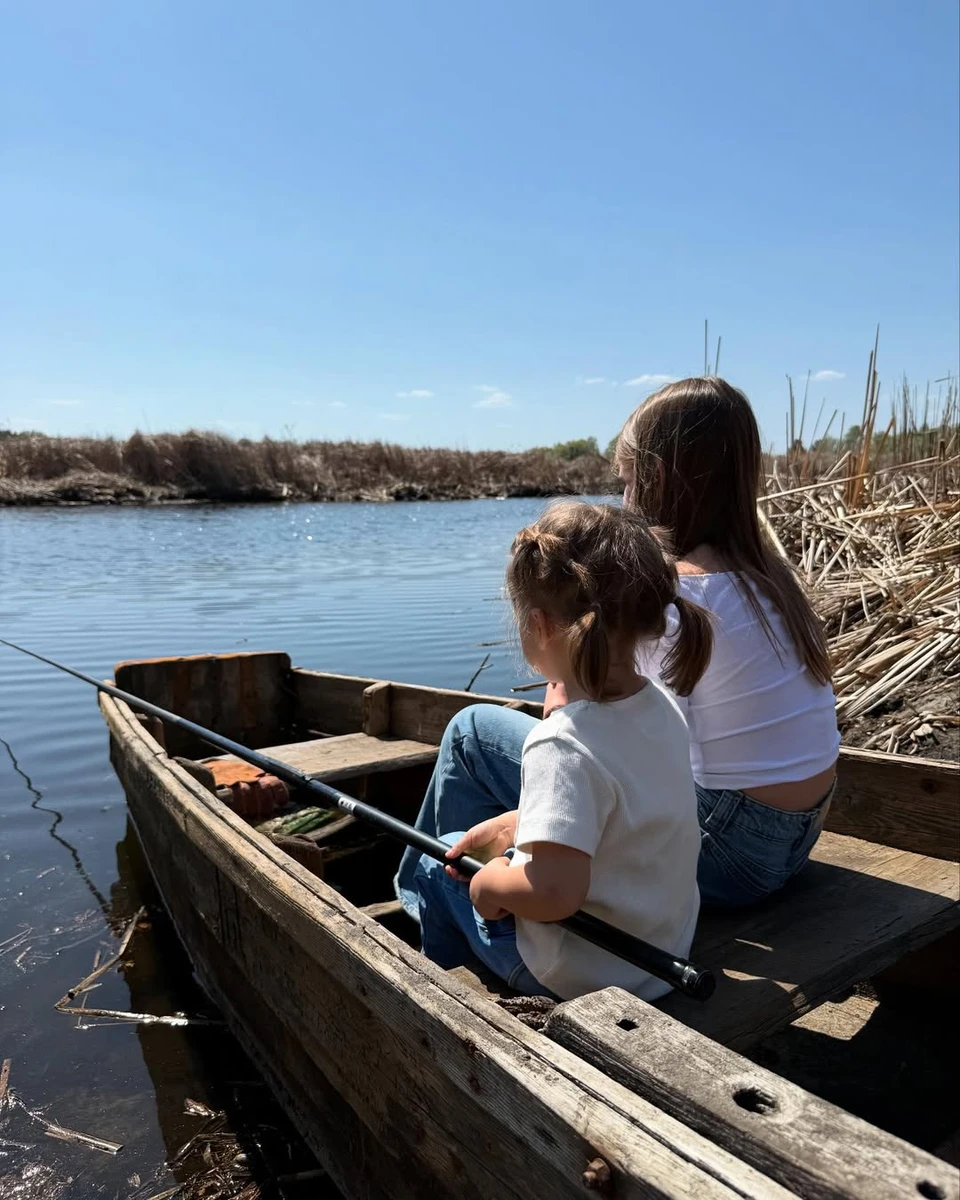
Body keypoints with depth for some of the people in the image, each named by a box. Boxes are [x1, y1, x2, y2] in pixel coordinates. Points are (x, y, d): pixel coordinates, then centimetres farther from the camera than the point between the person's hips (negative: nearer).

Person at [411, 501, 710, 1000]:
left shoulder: (562, 744, -33)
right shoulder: (662, 709, -7)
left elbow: (555, 892, -37)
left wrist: (490, 883, -17)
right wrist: (510, 825, 6)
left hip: (581, 977, -7)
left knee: (438, 861, 13)